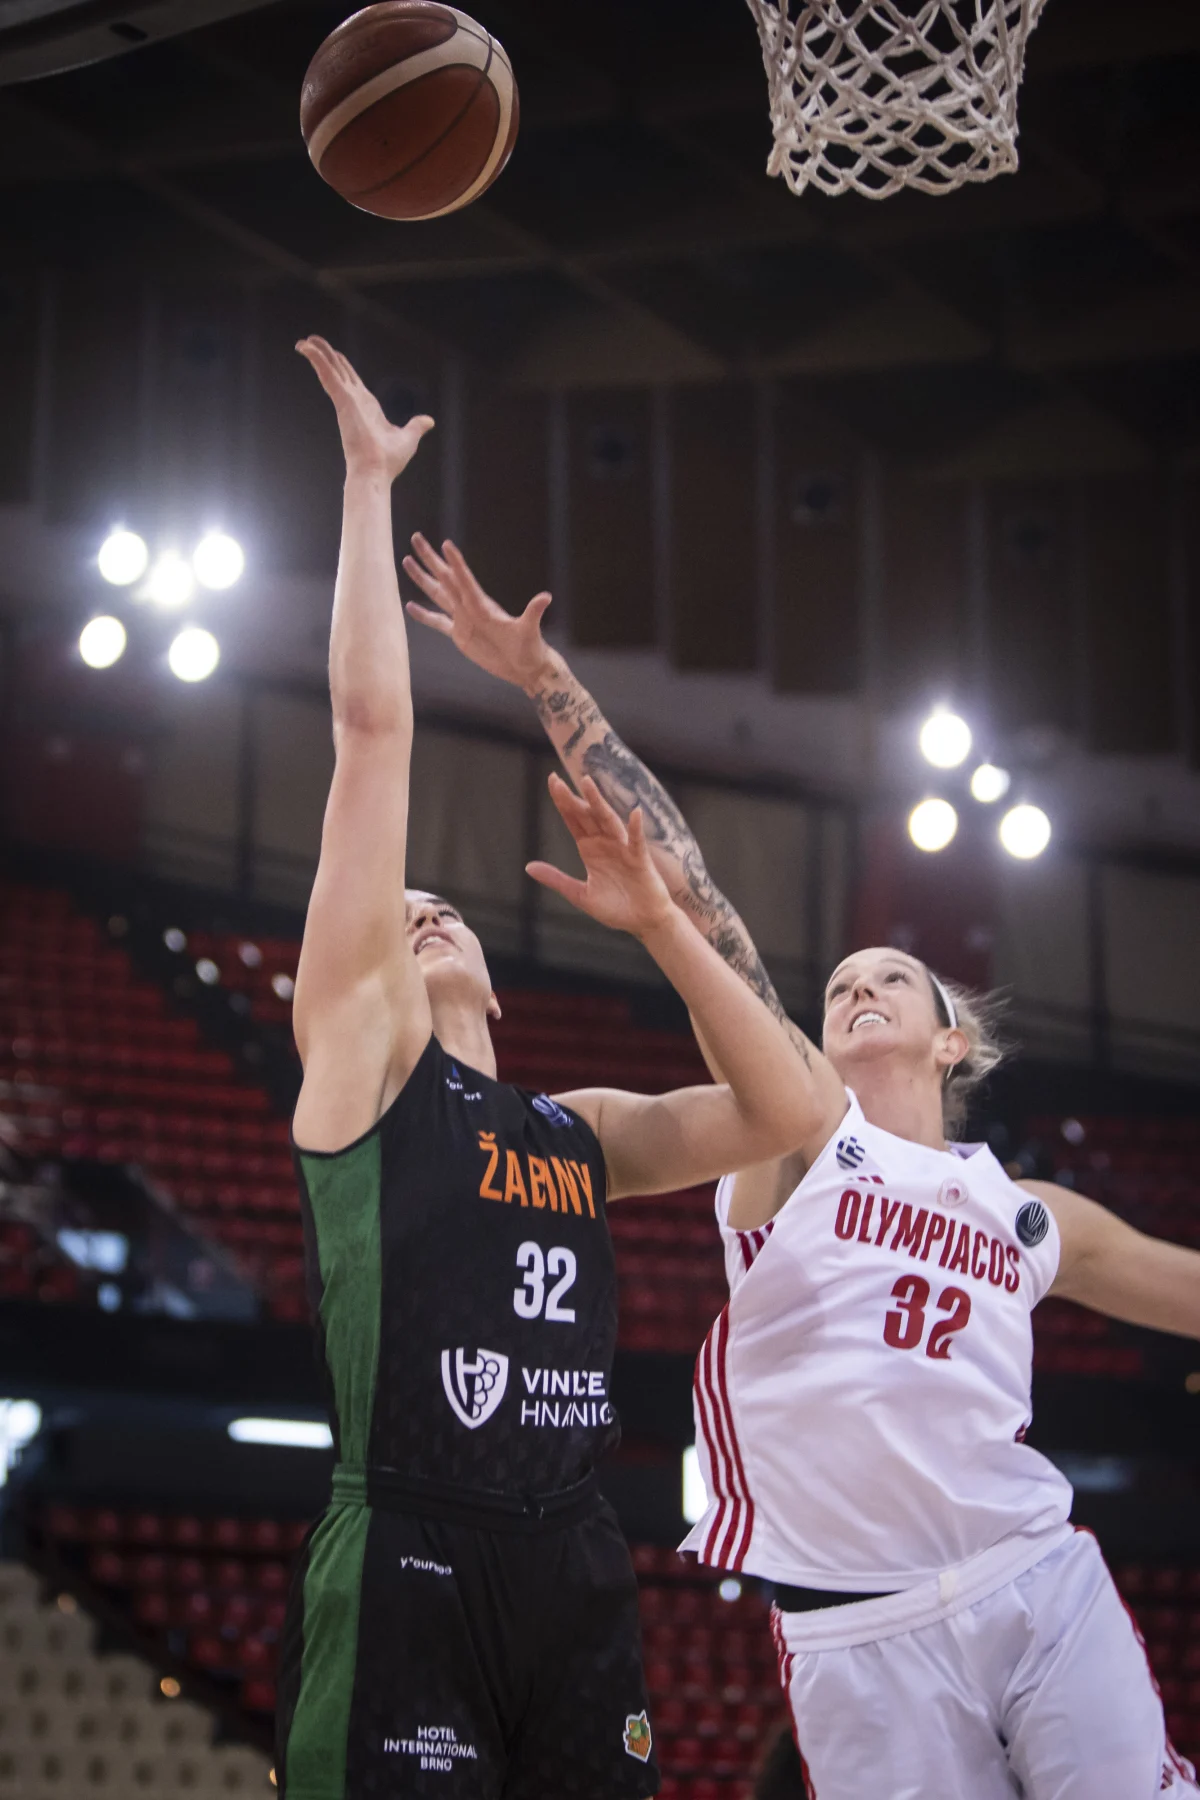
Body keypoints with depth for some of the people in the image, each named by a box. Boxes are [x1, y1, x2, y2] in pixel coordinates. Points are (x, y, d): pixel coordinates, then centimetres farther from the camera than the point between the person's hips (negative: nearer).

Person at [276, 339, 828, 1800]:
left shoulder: (574, 1129, 22)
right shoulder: (362, 1050, 7)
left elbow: (778, 1112, 12)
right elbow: (371, 730, 3)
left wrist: (656, 918, 8)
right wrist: (368, 479, 4)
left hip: (575, 1569, 6)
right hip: (405, 1568, -6)